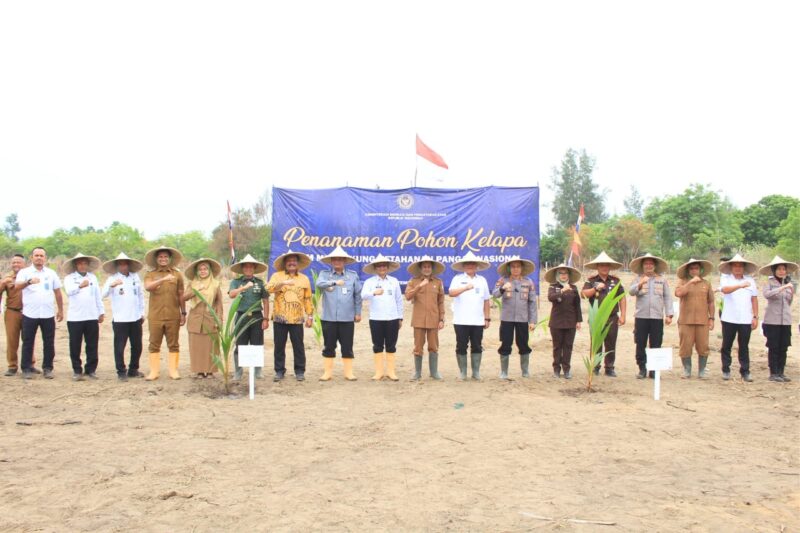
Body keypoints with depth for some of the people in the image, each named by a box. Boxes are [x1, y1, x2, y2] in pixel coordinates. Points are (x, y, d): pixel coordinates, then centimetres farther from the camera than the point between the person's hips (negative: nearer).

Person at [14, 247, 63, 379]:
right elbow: (17, 285, -19)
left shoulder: (51, 273, 10)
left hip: (48, 314, 2)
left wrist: (61, 310, 13)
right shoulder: (24, 272, 0)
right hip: (30, 314, -2)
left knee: (49, 343, 5)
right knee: (28, 342, 3)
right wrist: (29, 281, -39)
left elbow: (57, 292, 14)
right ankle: (27, 369, 11)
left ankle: (48, 368, 14)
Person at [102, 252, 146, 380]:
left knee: (137, 346, 10)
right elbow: (104, 294, -14)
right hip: (120, 319, -4)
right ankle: (121, 372, 9)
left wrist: (142, 312, 15)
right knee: (119, 347, -1)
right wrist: (111, 285, -34)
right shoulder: (112, 279, -2)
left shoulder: (135, 277, 9)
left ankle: (133, 370, 23)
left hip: (136, 318, 4)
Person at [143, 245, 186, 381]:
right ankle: (154, 371, 10)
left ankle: (173, 371, 10)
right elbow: (147, 287, -17)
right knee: (154, 344, 4)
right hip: (155, 316, 0)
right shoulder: (150, 275, 5)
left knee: (173, 344, 4)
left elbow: (181, 295, 10)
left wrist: (183, 313, 7)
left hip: (173, 316, 0)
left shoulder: (177, 274, 7)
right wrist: (163, 279, -30)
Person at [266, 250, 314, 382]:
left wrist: (310, 316, 5)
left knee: (298, 346, 2)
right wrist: (283, 283, -28)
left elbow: (308, 299, 10)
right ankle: (279, 371, 16)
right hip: (280, 318, 0)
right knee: (279, 346, 5)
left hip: (297, 319, 0)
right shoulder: (277, 276, 5)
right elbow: (269, 288, -14)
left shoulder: (304, 279, 10)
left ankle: (300, 371, 11)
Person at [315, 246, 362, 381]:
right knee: (329, 347, 7)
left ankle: (348, 372, 13)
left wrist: (358, 312, 9)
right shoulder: (325, 274, 5)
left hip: (347, 319, 0)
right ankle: (328, 372, 16)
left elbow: (357, 295, 10)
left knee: (347, 347, 4)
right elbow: (319, 283, -17)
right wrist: (334, 282, -31)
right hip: (328, 318, 0)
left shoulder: (353, 276, 6)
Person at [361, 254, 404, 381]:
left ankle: (390, 371, 11)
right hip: (376, 319, -1)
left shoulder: (394, 281, 8)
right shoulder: (370, 281, 1)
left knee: (391, 346, 5)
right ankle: (379, 372, 10)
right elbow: (363, 295, -16)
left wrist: (400, 317, 10)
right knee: (378, 346, 4)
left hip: (392, 318, 1)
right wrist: (374, 292, -36)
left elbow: (399, 300, 11)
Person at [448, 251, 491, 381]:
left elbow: (486, 301, 13)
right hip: (461, 321, -2)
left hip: (478, 321, 2)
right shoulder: (458, 278, 2)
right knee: (461, 346, 2)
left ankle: (476, 372, 14)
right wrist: (465, 287, -29)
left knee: (477, 347, 6)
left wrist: (487, 318, 9)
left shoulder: (482, 280, 11)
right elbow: (451, 293, -15)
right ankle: (462, 372, 12)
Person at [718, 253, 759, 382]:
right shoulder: (725, 279, 1)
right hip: (729, 319, -2)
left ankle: (745, 372, 11)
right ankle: (726, 370, 14)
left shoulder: (750, 280, 9)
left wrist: (755, 317, 6)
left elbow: (754, 299, 11)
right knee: (727, 346, 5)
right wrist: (740, 285, -38)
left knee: (744, 347, 6)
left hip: (746, 320, 2)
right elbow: (725, 290, -22)